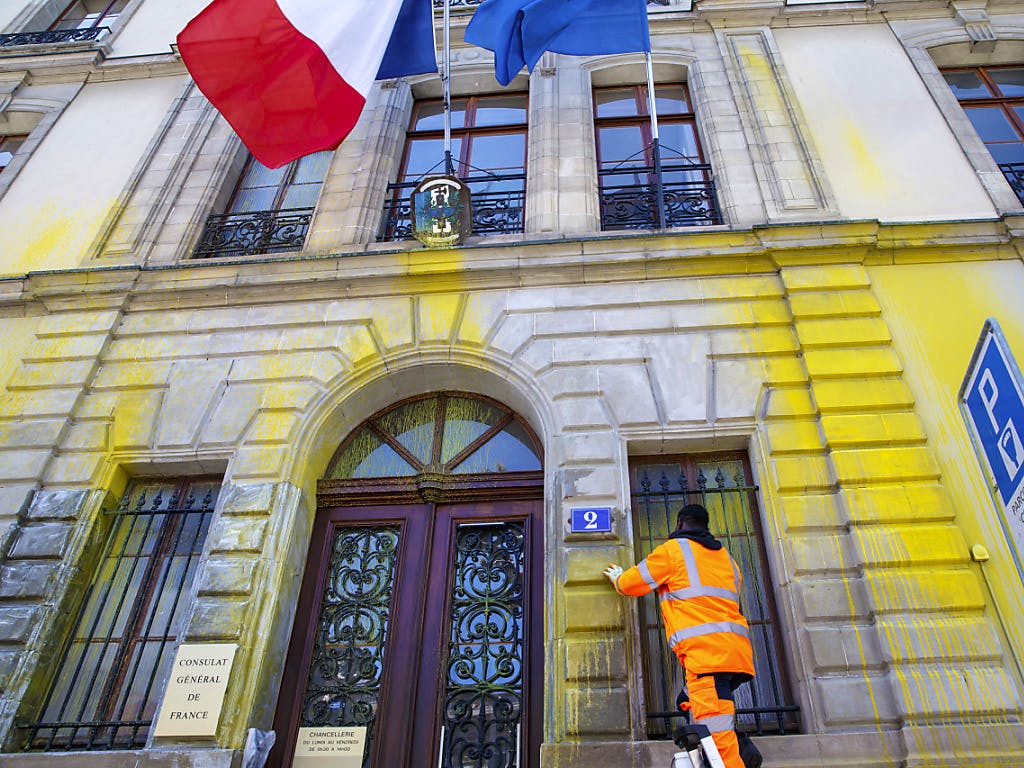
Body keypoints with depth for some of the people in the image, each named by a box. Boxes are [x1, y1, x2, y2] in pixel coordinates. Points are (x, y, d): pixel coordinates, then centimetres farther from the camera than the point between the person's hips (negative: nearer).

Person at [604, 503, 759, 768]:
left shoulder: (673, 549, 6)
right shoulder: (725, 557, 26)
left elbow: (631, 583, 12)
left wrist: (617, 577, 36)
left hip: (705, 651, -7)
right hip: (738, 650, 8)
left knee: (719, 739, -12)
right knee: (691, 700, 24)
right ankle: (739, 746, 4)